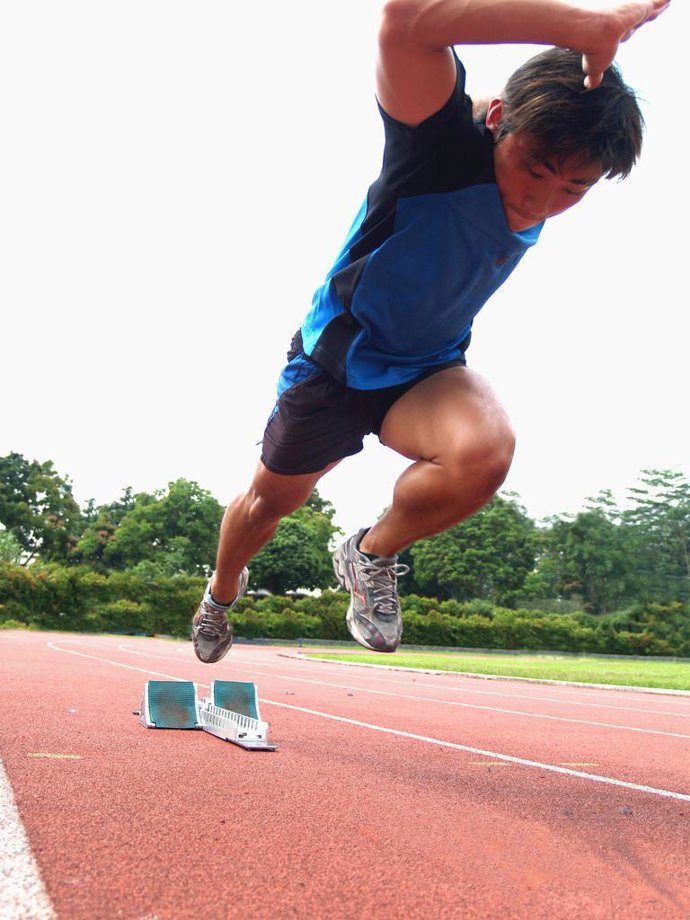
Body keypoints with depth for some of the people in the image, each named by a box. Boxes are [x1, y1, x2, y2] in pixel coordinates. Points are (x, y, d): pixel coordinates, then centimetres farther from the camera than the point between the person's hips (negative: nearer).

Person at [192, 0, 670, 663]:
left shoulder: (541, 199, -12)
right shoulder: (448, 148, -29)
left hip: (426, 373, 3)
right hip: (332, 362, -3)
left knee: (485, 450, -31)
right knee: (272, 499, 17)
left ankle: (373, 556, -2)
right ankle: (221, 592, 52)